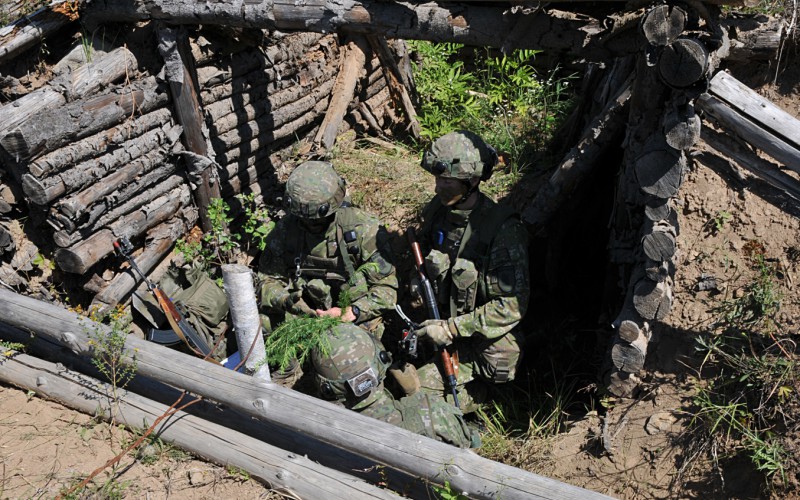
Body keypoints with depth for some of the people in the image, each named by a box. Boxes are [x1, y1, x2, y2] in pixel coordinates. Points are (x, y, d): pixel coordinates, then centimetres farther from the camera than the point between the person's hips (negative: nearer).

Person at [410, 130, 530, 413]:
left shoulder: (503, 229, -23)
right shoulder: (437, 210, -2)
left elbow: (512, 306, -23)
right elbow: (421, 268, 13)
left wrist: (452, 327, -23)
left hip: (483, 346, -7)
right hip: (442, 335, 7)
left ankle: (474, 390, 10)